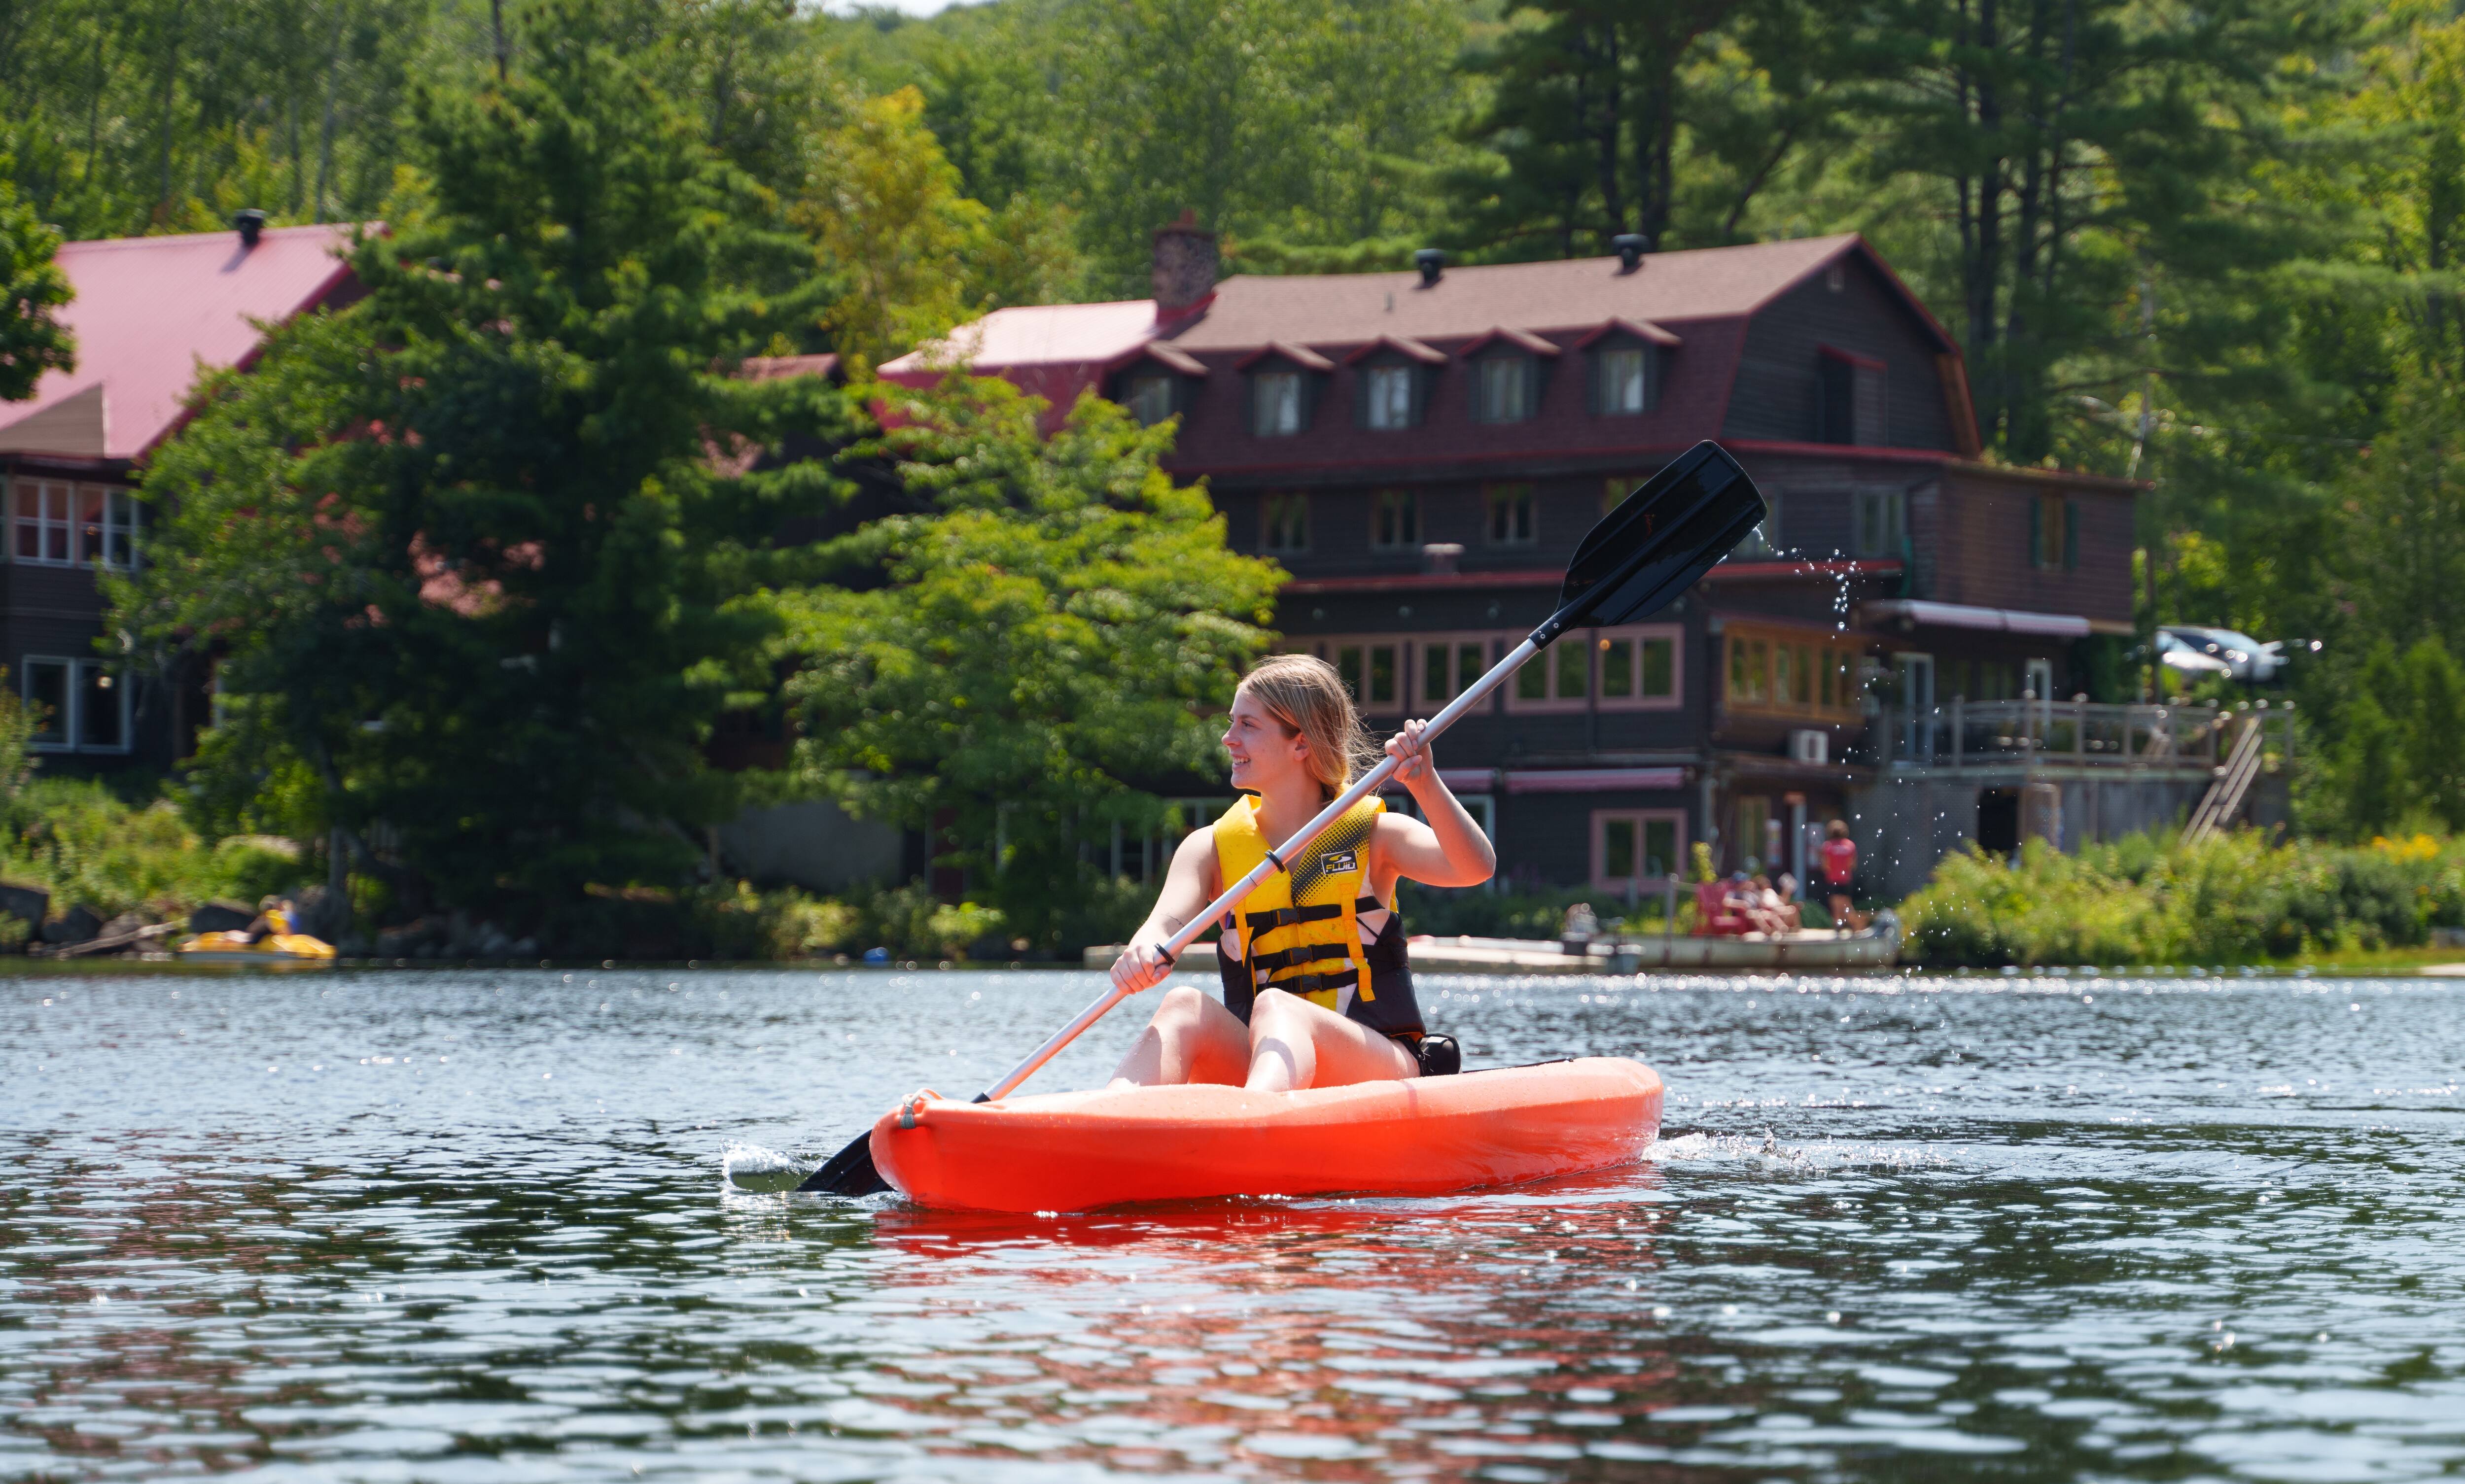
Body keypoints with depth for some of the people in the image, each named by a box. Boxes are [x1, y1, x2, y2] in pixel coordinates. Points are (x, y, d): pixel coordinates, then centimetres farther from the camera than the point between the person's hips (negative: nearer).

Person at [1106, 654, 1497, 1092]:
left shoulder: (1372, 835, 6)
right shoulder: (1211, 848, 13)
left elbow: (1476, 868, -11)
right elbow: (1168, 920, -7)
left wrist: (1428, 787, -29)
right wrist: (1145, 950, -32)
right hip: (1257, 1070, 3)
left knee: (1275, 1008, -34)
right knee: (1185, 1007, -27)